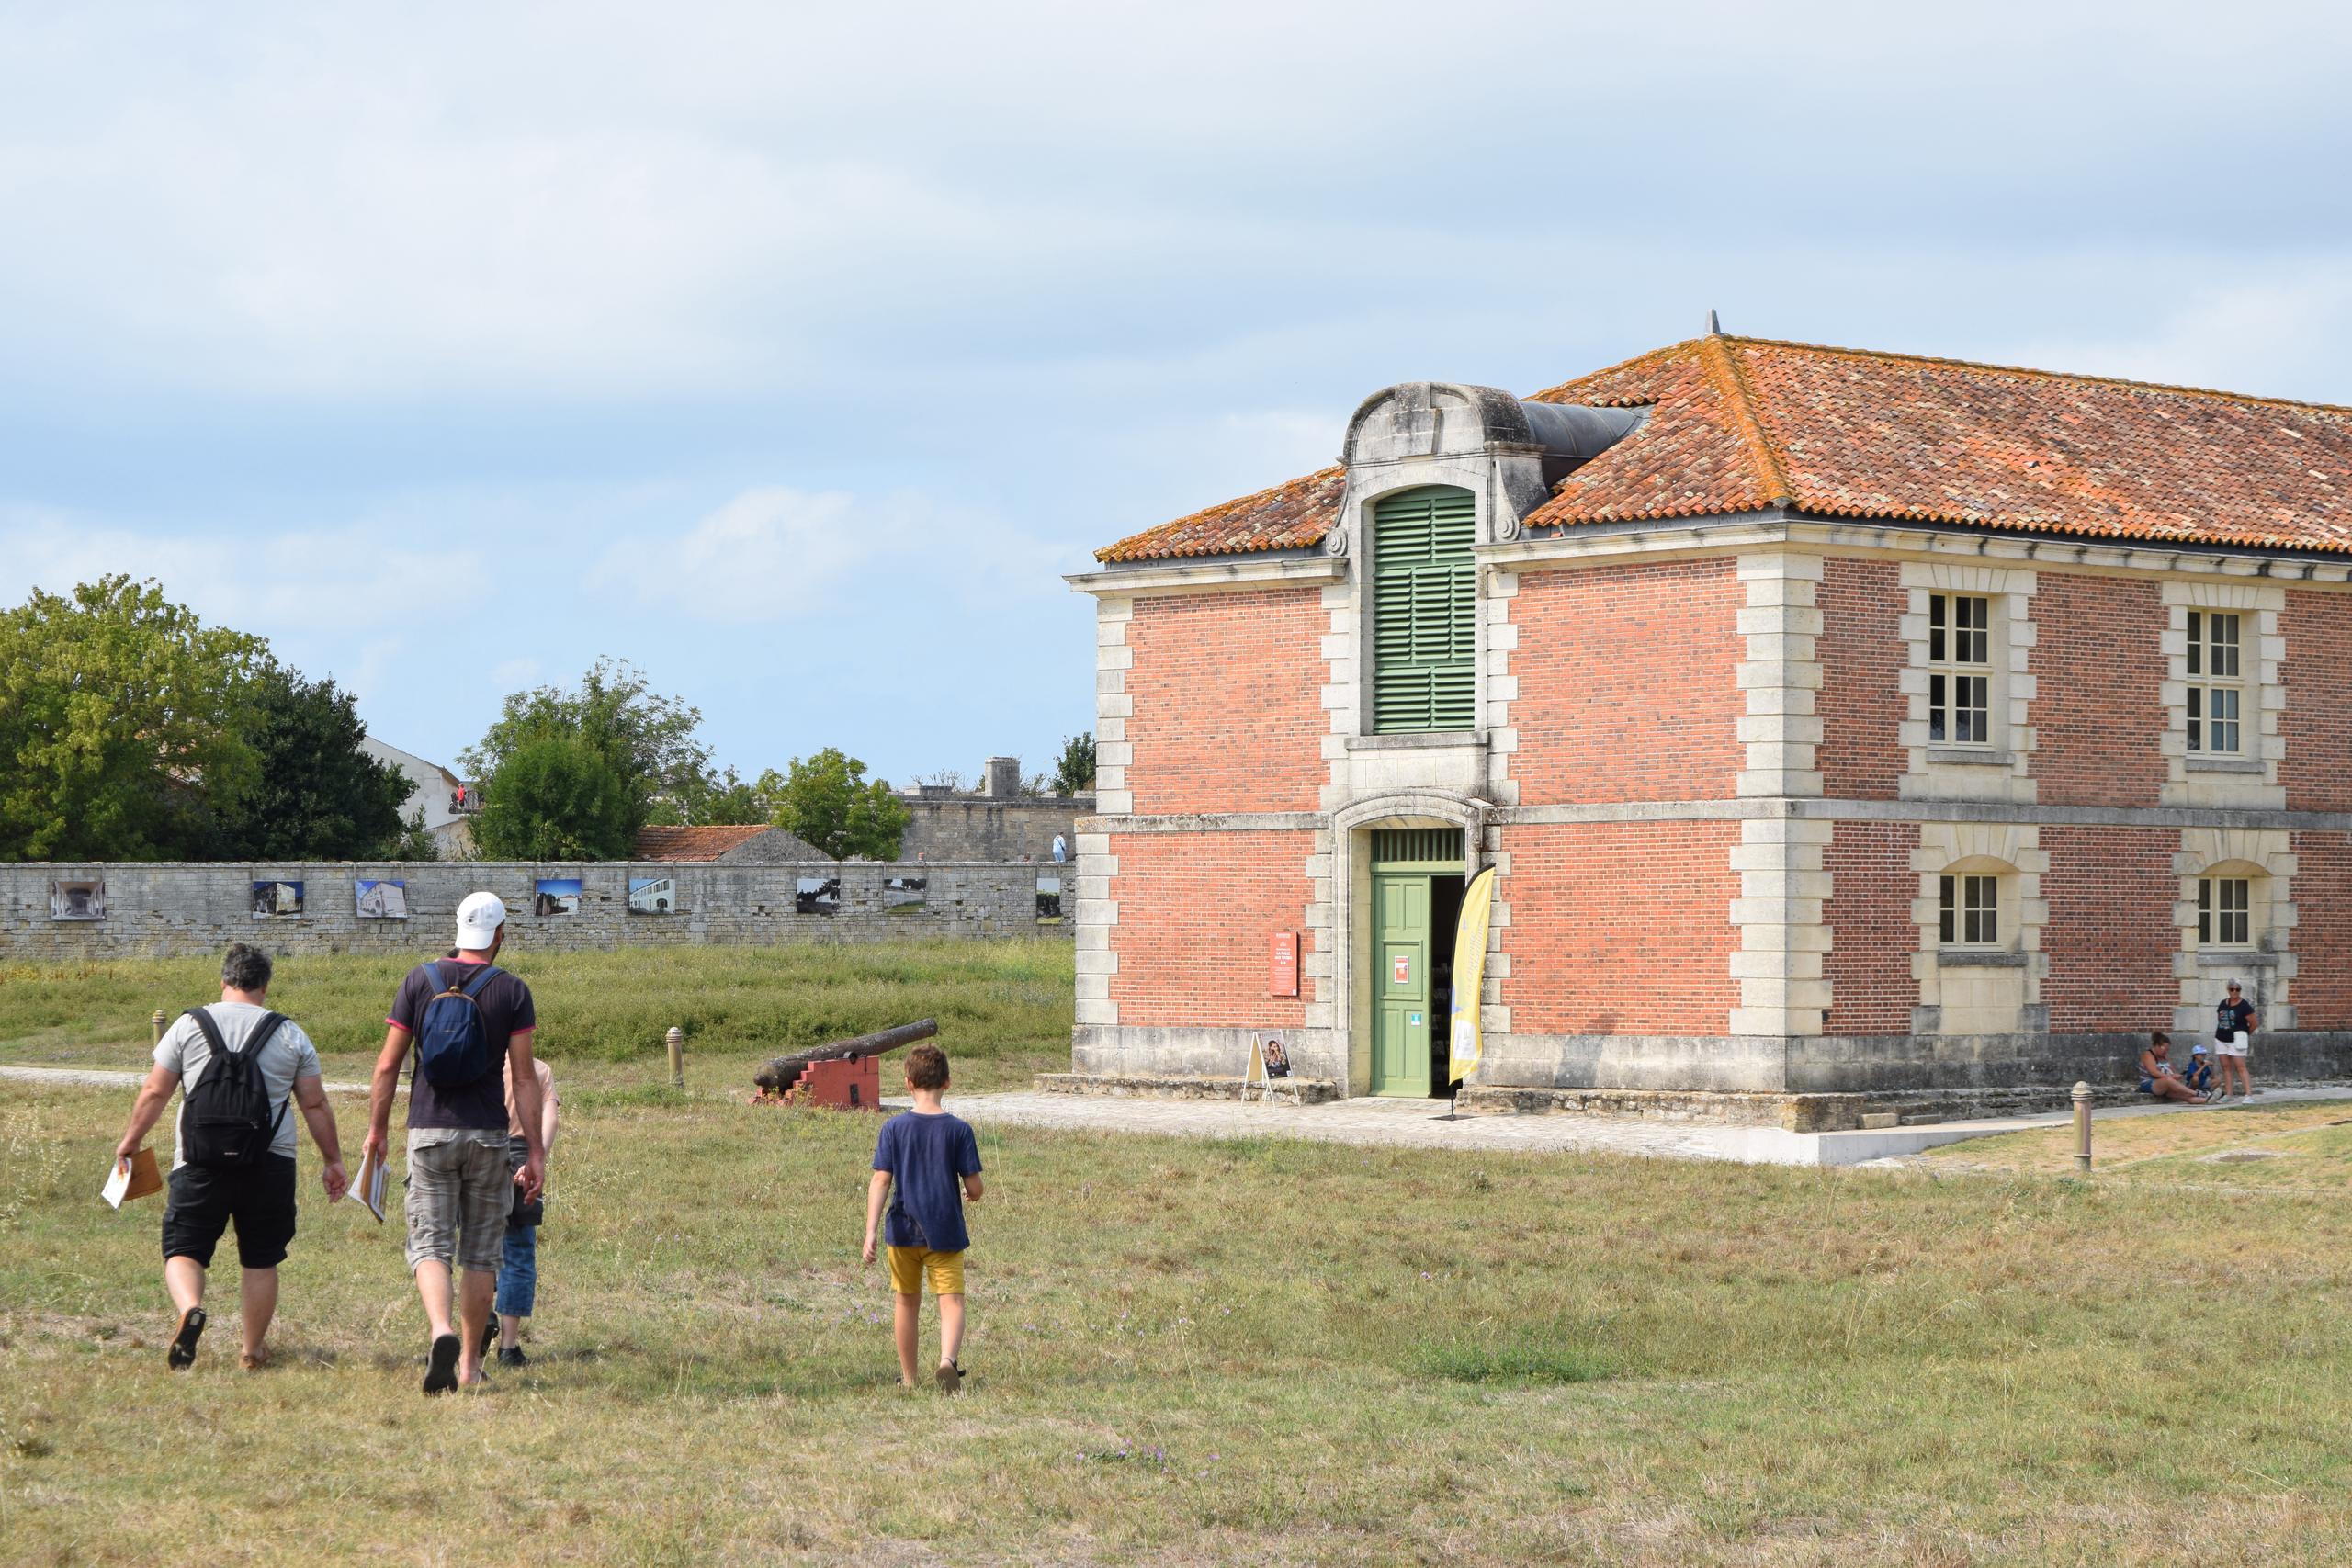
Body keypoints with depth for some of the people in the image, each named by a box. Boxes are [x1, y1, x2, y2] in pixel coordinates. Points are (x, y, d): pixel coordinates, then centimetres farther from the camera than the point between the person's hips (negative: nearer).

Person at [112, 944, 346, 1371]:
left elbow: (154, 1092, 5)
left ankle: (189, 1308, -26)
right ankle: (252, 1351, 18)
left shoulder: (189, 1026, 4)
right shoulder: (291, 1035, 6)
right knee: (260, 1260, 13)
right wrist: (333, 1161, 16)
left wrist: (130, 1141, 19)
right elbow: (315, 1105, 8)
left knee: (183, 1250, 3)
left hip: (199, 1164, -1)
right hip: (269, 1164, 1)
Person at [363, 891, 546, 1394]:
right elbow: (524, 1077, -5)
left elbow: (388, 1065, 1)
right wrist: (534, 1150, -2)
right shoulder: (512, 991, -3)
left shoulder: (420, 981, 1)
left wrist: (377, 1129, 11)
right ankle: (470, 1361, 12)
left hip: (428, 1131, 0)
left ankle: (441, 1329, -25)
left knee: (430, 1244, 2)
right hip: (487, 1135, 0)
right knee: (481, 1252, 9)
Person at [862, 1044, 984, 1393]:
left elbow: (880, 1182, -9)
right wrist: (971, 1197, 18)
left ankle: (908, 1377, 25)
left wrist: (870, 1231, -9)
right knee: (951, 1300, -2)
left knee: (906, 1301, 16)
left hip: (904, 1230, 1)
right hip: (946, 1230, -1)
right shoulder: (959, 1129, -6)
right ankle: (948, 1359, -30)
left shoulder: (894, 1128, -4)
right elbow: (974, 1186, -6)